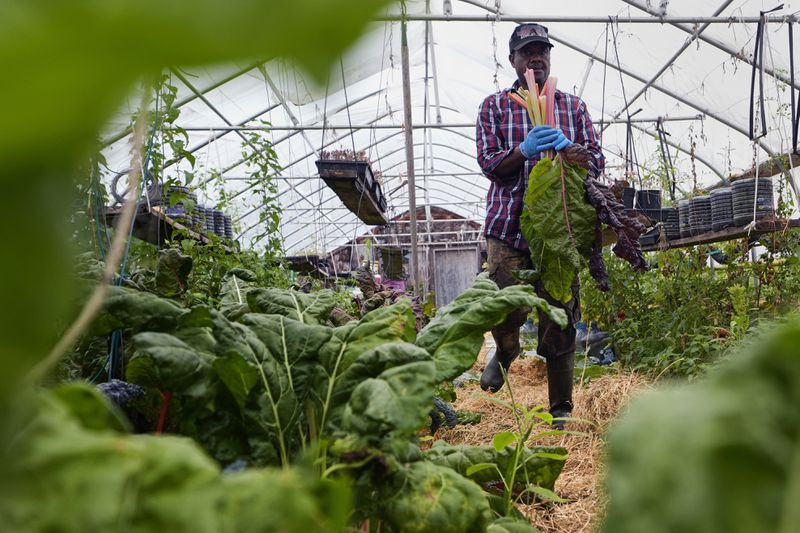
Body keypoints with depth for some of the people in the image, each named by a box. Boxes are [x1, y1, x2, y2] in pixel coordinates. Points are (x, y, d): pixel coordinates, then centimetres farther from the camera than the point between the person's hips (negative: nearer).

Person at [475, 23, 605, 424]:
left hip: (561, 228, 2)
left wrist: (564, 146, -13)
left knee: (561, 320, 1)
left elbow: (596, 164, 8)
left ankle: (561, 408, 15)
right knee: (509, 308, -9)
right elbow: (489, 164, 0)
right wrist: (524, 150, -20)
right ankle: (505, 355, 29)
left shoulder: (573, 106, 15)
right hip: (509, 225, -1)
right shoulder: (495, 106, 10)